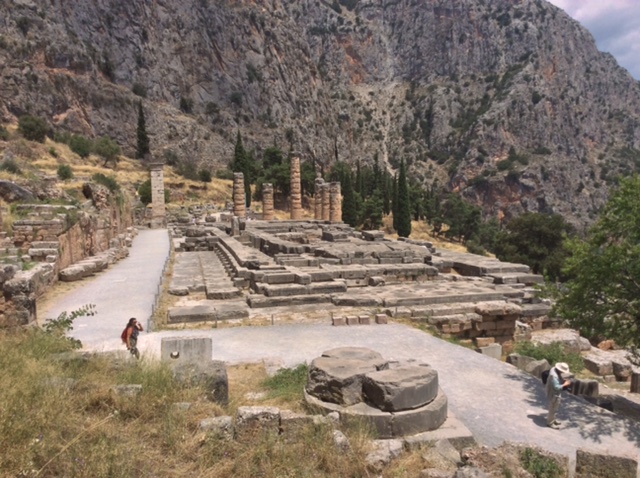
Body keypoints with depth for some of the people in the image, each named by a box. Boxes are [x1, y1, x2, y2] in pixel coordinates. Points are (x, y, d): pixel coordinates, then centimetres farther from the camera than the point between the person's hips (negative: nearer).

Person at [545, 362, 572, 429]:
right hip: (554, 394, -10)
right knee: (553, 409, 7)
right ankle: (550, 423, 24)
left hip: (556, 394, 10)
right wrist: (565, 384, -24)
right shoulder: (554, 376, -35)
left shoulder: (555, 369, -5)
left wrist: (564, 380, -2)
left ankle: (552, 419, 43)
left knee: (555, 408, 25)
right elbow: (556, 387, -34)